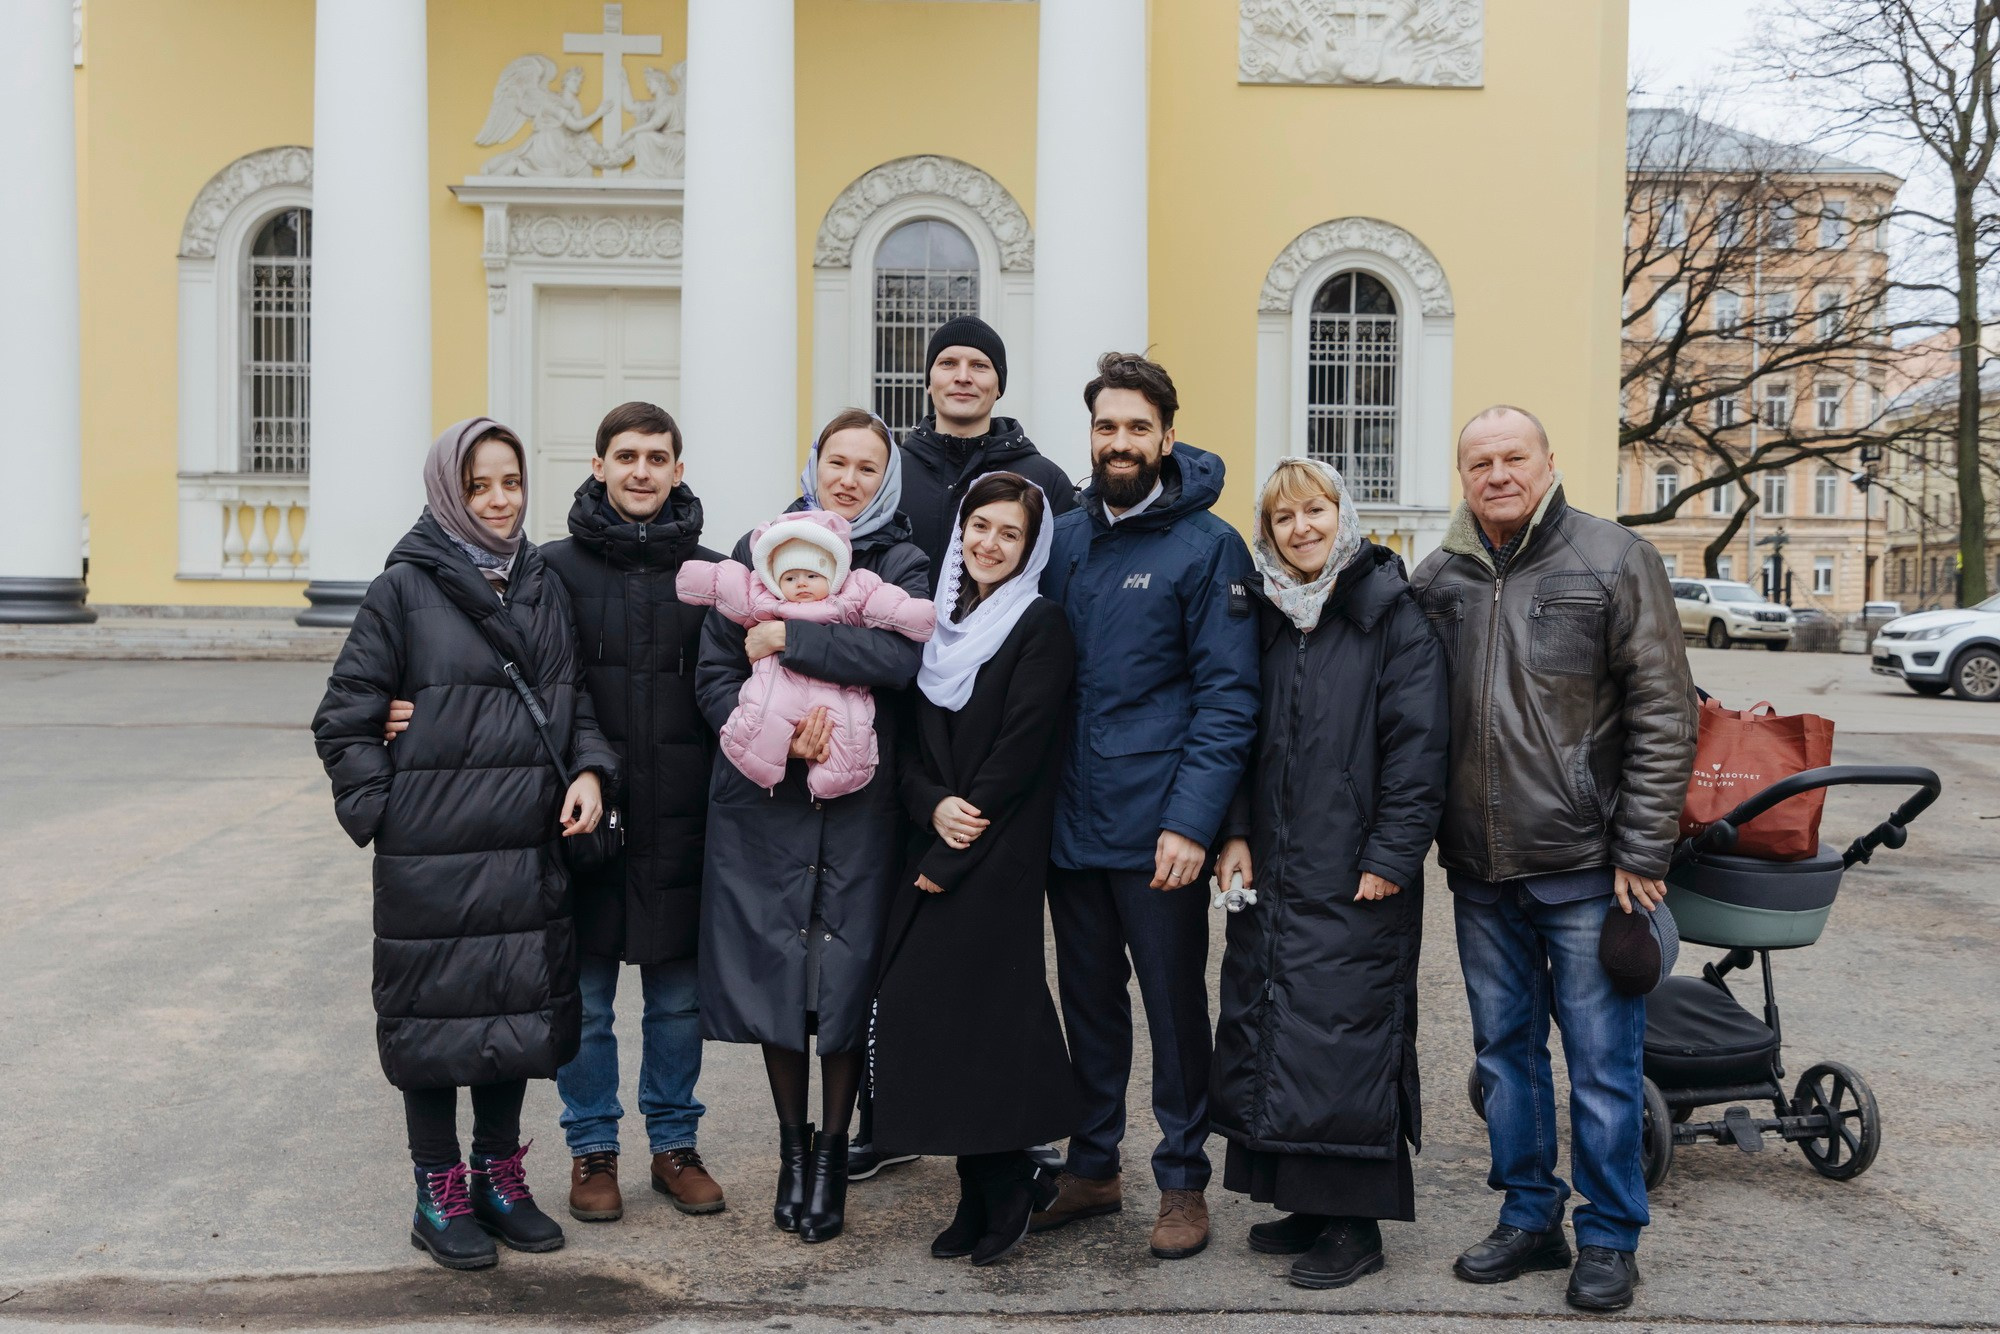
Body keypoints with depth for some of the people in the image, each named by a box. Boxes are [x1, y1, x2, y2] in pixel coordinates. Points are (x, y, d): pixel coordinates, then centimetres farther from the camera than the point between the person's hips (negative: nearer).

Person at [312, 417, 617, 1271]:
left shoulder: (542, 587, 9)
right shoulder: (405, 589, -5)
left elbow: (572, 700, 14)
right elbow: (344, 719, -3)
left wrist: (588, 770, -3)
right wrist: (382, 811, -7)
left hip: (527, 846, 5)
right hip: (432, 850, -5)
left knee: (522, 1008, 12)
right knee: (437, 1011, 4)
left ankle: (500, 1177, 28)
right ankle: (439, 1196, 19)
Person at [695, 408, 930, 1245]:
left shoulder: (900, 564, 4)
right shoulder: (758, 550, 9)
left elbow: (906, 654, -17)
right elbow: (714, 673, 4)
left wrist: (791, 640, -17)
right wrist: (777, 733, -13)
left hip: (860, 806, -1)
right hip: (765, 800, 1)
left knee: (848, 977, 0)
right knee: (773, 971, 4)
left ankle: (833, 1153, 18)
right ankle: (792, 1151, 22)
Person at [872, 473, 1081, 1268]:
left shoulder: (1041, 626, -5)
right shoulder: (940, 621, 13)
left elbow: (1019, 750, -12)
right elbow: (912, 736, 10)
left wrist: (955, 854, -14)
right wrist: (933, 806, -10)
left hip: (1001, 854, -6)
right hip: (935, 848, 6)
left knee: (973, 1009, -7)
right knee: (917, 1007, 4)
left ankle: (1001, 1189, 11)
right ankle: (989, 1190, 17)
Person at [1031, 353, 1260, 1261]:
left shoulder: (1207, 546, -6)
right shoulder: (1064, 539, 9)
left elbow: (1228, 698, -11)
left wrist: (1190, 822, -19)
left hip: (1157, 831, -5)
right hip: (1070, 823, 5)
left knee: (1174, 1005, 7)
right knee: (1088, 1002, 16)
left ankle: (1183, 1180, 21)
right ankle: (1092, 1167, 30)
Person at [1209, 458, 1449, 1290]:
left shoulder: (1392, 613, -5)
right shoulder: (1264, 614, 12)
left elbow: (1417, 742, -10)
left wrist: (1391, 855, -14)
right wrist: (1237, 833, 5)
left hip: (1356, 877, -6)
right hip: (1272, 871, 6)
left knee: (1346, 1033, -4)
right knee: (1266, 1029, 9)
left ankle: (1356, 1221, 8)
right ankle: (1305, 1201, 22)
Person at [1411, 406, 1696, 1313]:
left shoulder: (1614, 561, -5)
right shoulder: (1438, 579, 7)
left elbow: (1663, 716, -6)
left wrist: (1641, 854, -9)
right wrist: (1424, 837, 6)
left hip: (1585, 866, -4)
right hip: (1480, 872, 4)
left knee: (1602, 1060, 3)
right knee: (1505, 1050, 14)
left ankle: (1610, 1238, 18)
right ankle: (1529, 1218, 28)